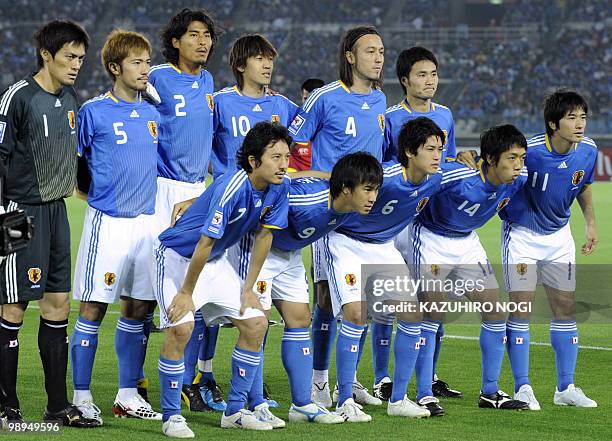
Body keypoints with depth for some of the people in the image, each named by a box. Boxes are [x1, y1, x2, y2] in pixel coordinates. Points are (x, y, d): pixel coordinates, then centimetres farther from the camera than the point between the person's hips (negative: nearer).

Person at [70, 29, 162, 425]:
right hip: (107, 222, -5)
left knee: (138, 308, 8)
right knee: (94, 307, -4)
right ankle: (82, 396, 2)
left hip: (148, 220, 5)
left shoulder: (152, 114, 11)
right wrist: (96, 191, -3)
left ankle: (128, 395, 16)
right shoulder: (94, 112, -5)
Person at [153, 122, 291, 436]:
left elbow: (264, 236, 1)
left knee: (256, 324, 1)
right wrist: (186, 293, -22)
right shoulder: (231, 188, -32)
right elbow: (205, 243, -28)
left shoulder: (279, 187, -9)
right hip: (177, 255, -8)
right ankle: (171, 417, -12)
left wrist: (248, 289, 2)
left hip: (215, 261, 8)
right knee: (181, 327, -24)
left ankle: (234, 411, 12)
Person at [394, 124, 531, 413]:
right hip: (430, 237, -6)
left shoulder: (518, 179, -17)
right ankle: (424, 395, -6)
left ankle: (490, 392, 14)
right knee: (433, 312, -14)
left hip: (467, 241, 7)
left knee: (495, 311, 2)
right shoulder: (459, 177, -36)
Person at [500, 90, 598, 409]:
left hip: (559, 236, 5)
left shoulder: (588, 151, -11)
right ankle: (522, 389, 0)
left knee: (566, 308, 5)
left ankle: (565, 388, 13)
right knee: (521, 307, -8)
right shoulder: (529, 151, -27)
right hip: (522, 234, -5)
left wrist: (591, 222, 11)